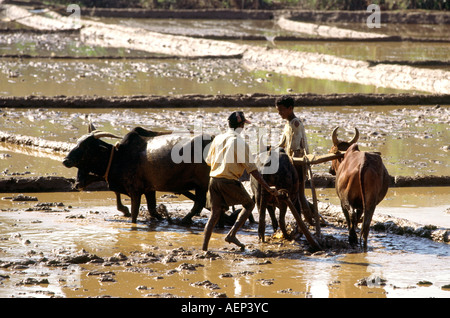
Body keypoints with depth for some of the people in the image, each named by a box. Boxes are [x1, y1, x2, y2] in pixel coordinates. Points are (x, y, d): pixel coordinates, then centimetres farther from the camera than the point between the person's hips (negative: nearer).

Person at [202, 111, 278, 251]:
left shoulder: (217, 139, 7)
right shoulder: (240, 143, -10)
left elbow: (208, 161, 17)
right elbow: (252, 169, -11)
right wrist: (268, 188, -7)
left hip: (213, 180, 5)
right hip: (230, 181, -5)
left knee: (215, 213, 11)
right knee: (249, 205, 14)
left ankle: (204, 248, 5)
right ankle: (231, 234, -2)